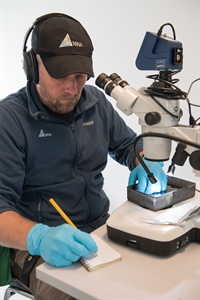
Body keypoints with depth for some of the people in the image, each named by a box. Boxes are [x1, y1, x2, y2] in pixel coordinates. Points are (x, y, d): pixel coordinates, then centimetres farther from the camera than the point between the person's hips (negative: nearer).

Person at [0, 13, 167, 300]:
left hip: (101, 229, 6)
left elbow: (128, 144, 19)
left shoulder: (96, 101, 5)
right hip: (40, 249, -5)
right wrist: (39, 237, -37)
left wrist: (148, 163, -4)